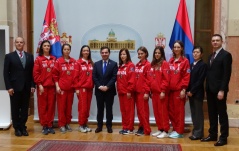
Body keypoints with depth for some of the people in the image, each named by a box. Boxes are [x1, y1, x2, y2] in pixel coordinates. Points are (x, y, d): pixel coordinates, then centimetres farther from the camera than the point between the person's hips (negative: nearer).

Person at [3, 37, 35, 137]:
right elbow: (6, 73, -2)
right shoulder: (9, 56, 1)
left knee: (25, 109, 6)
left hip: (26, 87, 2)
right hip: (14, 87, -2)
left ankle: (23, 127, 16)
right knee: (15, 109, 6)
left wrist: (32, 85, -1)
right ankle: (17, 128, 16)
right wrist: (9, 87, -10)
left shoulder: (30, 56, 9)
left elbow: (32, 72, 8)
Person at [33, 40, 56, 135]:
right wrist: (39, 85, -11)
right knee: (43, 106, 3)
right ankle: (44, 126, 11)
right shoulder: (38, 59, 1)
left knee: (51, 106, 5)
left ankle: (50, 125, 14)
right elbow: (35, 73, -4)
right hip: (42, 86, -2)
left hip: (52, 86, 3)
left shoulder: (54, 59, 9)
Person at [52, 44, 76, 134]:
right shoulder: (58, 61, -2)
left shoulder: (74, 61, 6)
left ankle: (68, 123, 19)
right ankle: (61, 125, 9)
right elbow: (55, 75, -2)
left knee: (69, 106, 8)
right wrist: (57, 86, -10)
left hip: (71, 88, 3)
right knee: (61, 106, 1)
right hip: (61, 87, -3)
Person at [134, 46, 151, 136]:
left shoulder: (147, 65, -6)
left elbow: (149, 79, -11)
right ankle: (141, 127, 20)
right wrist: (133, 89, 9)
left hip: (143, 91, -7)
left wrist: (147, 92, -15)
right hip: (137, 91, 7)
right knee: (139, 110, 10)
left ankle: (146, 130, 5)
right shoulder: (137, 65, 14)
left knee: (143, 111, -3)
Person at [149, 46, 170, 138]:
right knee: (156, 111, 10)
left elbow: (166, 79, -13)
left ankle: (165, 131, 4)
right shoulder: (152, 64, 15)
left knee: (163, 111, -3)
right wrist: (150, 90, 11)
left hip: (162, 91, -7)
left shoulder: (164, 63, -6)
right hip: (154, 92, 7)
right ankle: (160, 129, 20)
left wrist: (163, 91, -17)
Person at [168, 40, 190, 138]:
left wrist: (183, 89, -13)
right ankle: (175, 129, 21)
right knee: (171, 110, 8)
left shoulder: (185, 61, -3)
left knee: (179, 111, 1)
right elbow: (168, 75, 14)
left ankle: (179, 131, 9)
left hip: (179, 90, -5)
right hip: (170, 90, 6)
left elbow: (186, 77, -8)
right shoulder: (171, 61, 13)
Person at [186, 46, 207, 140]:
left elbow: (200, 80, -14)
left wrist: (192, 91, -15)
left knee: (198, 113, 1)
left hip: (197, 93, -7)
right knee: (193, 113, 11)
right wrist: (188, 91, 1)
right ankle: (195, 131, 19)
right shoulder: (191, 65, 14)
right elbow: (189, 79, 12)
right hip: (190, 92, 7)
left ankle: (198, 133, 8)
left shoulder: (203, 65, -7)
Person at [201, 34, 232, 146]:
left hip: (219, 89, -7)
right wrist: (207, 87, 7)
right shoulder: (211, 56, 17)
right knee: (212, 113, 12)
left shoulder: (226, 55, -7)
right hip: (210, 89, 7)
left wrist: (222, 90, -19)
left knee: (222, 113, 2)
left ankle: (223, 137, 10)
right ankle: (213, 135, 21)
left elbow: (227, 74, -14)